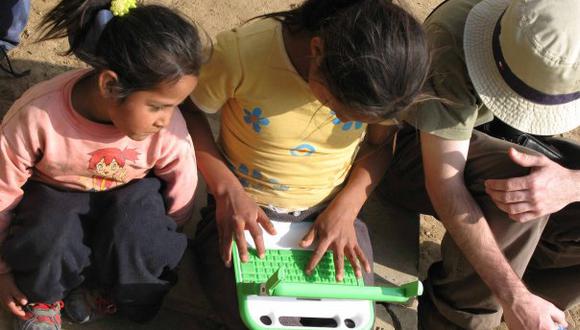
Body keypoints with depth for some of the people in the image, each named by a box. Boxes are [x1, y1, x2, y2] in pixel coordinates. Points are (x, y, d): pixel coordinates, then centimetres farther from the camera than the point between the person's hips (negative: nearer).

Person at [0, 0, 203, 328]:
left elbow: (181, 204, -9)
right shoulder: (36, 117, -32)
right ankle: (43, 296, 3)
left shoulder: (169, 130, -28)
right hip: (56, 195, -1)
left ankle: (108, 293, 2)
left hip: (130, 194, 1)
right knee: (46, 240, -34)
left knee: (138, 235, -33)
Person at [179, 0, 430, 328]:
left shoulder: (382, 74, -17)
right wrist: (227, 189, -19)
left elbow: (378, 145, 0)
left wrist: (345, 209, -15)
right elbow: (187, 110, -9)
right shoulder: (242, 53, -26)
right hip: (244, 206, -2)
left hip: (332, 211, 2)